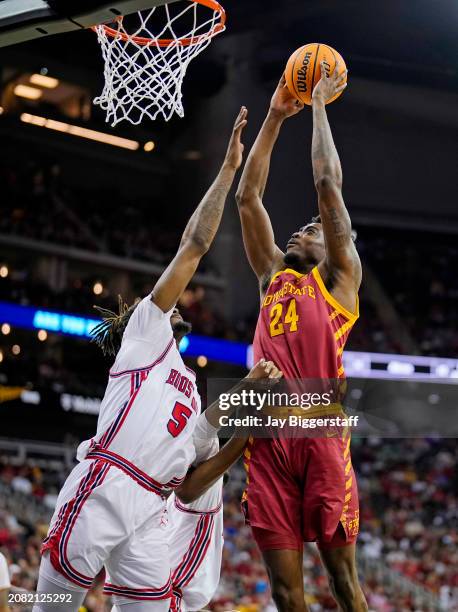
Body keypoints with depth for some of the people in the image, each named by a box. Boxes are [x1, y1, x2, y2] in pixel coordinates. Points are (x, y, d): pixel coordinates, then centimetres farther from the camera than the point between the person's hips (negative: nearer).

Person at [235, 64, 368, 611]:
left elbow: (327, 184, 7)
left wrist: (319, 106, 14)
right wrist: (275, 117, 22)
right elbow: (248, 197, 22)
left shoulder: (339, 276, 13)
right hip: (268, 433, 4)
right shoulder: (273, 274, 25)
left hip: (320, 430, -4)